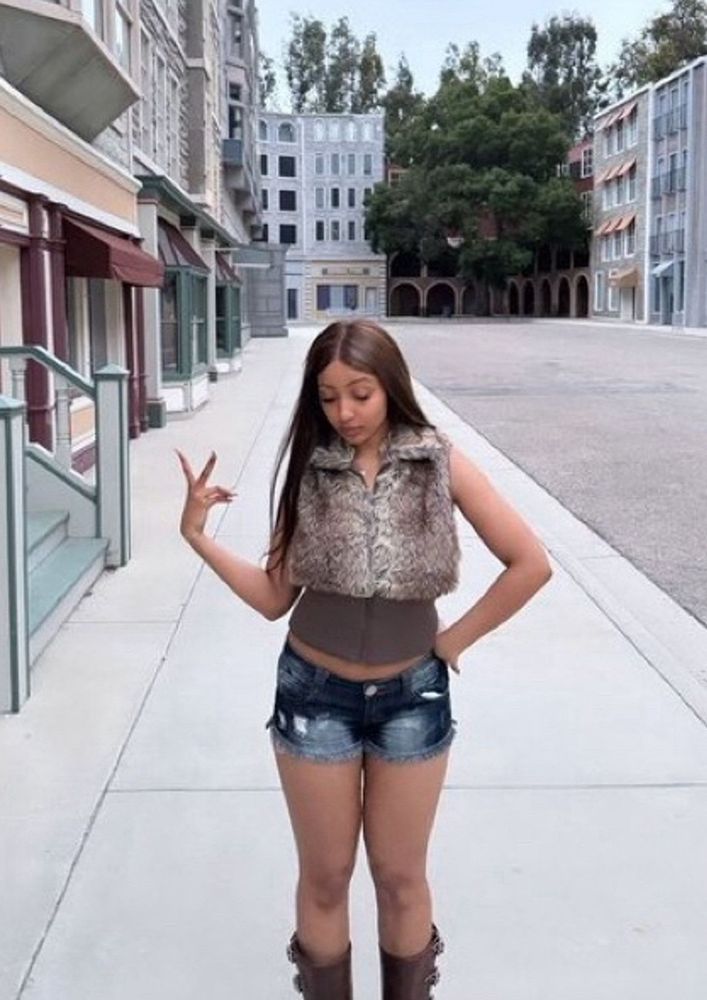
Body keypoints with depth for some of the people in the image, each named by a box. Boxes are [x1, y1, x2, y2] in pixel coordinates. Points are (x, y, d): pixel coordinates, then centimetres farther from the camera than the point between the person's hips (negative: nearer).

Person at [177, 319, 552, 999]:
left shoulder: (440, 464, -10)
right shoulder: (309, 469, -5)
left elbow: (530, 564, -10)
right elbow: (274, 597, -3)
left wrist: (455, 639, -7)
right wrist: (198, 536, -13)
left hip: (411, 695, -1)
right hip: (314, 694, 1)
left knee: (400, 877, 13)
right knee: (325, 877, 13)